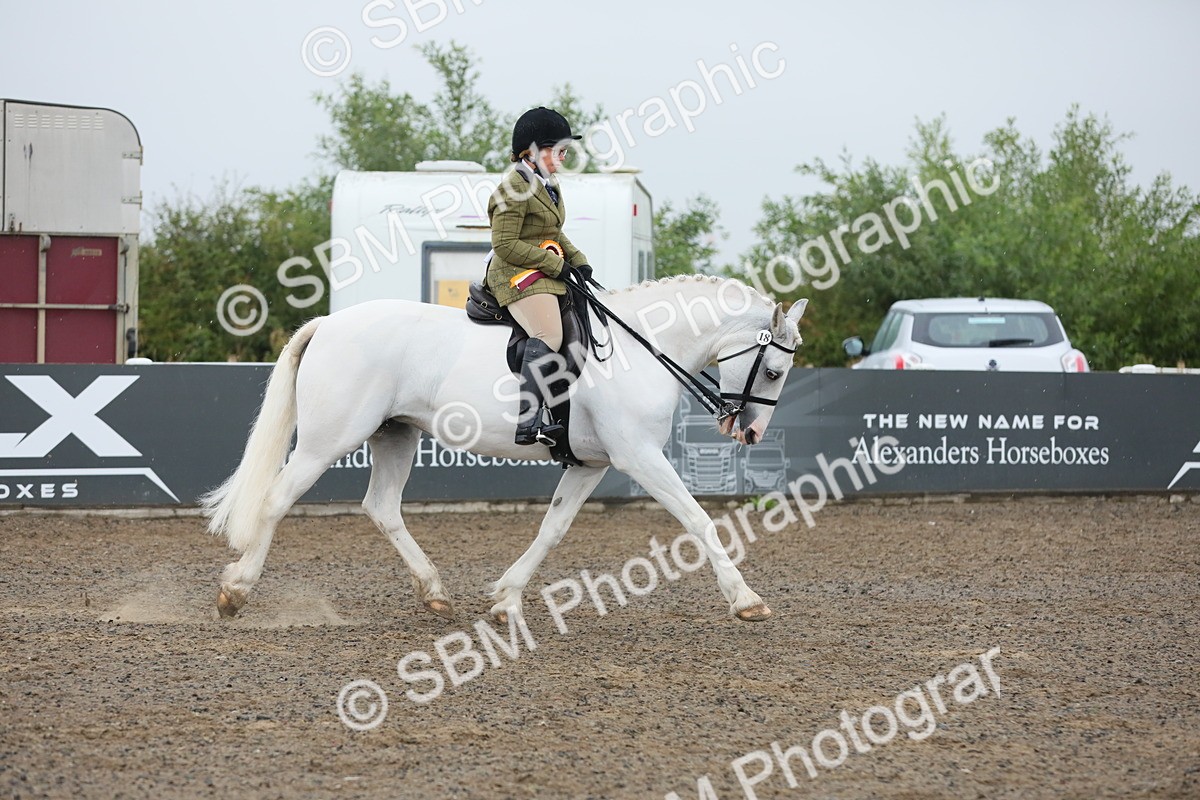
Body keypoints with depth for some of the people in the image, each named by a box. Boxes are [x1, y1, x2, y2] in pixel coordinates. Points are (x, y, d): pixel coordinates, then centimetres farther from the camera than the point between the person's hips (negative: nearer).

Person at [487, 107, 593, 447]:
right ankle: (528, 422, -37)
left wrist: (577, 259, 12)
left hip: (546, 273, 11)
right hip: (518, 275, -11)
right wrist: (554, 264, -15)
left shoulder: (548, 184, 17)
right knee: (549, 335, -28)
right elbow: (505, 245, -19)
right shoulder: (514, 188, -14)